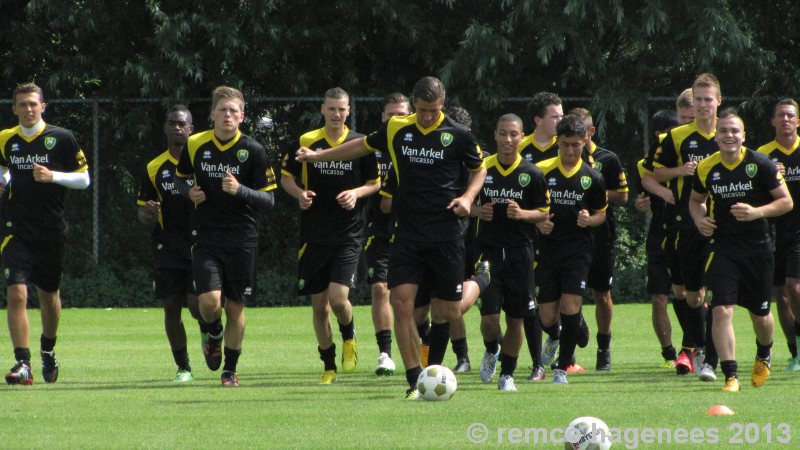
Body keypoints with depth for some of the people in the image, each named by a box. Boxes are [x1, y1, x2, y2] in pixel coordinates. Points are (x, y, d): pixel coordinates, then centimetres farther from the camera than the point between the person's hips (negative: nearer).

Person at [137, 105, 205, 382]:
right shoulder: (154, 168, 9)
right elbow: (142, 213, 11)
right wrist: (147, 213, -12)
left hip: (199, 244, -2)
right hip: (167, 248, 2)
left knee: (197, 305, -12)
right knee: (171, 308, -1)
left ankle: (210, 330, 24)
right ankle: (183, 367, 10)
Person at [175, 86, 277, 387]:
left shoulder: (253, 151, -6)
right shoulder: (196, 145, 0)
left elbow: (269, 200, -4)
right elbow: (180, 177, 18)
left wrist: (239, 190, -22)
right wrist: (189, 192, -4)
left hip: (242, 240, -1)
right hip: (206, 237, 1)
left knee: (235, 308, 3)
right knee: (209, 301, -15)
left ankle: (230, 370, 21)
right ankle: (214, 334, 20)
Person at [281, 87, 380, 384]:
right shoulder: (306, 142, 1)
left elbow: (375, 183, 10)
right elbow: (286, 177, 11)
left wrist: (356, 193, -11)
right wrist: (299, 193, -10)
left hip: (349, 234, -2)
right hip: (314, 234, 2)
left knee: (338, 298, -16)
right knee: (319, 305, 5)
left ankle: (349, 337, 17)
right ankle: (329, 365, 19)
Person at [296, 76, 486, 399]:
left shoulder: (459, 136, -2)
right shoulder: (396, 129, 5)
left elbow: (480, 169, 12)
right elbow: (364, 146, 22)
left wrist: (467, 197, -7)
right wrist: (319, 155, 26)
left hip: (447, 234, -2)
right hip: (408, 234, 2)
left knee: (445, 311, 0)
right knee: (401, 302, -11)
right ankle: (414, 382, -8)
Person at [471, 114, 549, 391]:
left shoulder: (532, 174, -1)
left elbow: (544, 212, 5)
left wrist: (522, 214, -15)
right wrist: (477, 210, -10)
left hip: (520, 251, 0)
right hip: (488, 251, 0)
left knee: (516, 319, 3)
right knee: (489, 316, -11)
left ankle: (507, 374, 20)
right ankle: (491, 351, 22)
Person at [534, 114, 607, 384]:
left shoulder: (592, 177, 3)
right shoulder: (541, 170, 1)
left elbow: (602, 214, 12)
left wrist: (589, 220, -9)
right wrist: (537, 222, -11)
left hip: (577, 251, 0)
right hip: (547, 248, 0)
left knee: (570, 306, -14)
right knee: (547, 318, 0)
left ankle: (562, 367, -1)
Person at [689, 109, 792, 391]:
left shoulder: (760, 165, -10)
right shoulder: (706, 169, -2)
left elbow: (786, 202, -5)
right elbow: (696, 199, 17)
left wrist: (756, 212, -21)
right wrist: (699, 219, -4)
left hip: (758, 248, -1)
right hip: (723, 248, 1)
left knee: (760, 315, 11)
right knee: (721, 310, -16)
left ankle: (763, 356, 43)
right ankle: (731, 376, -13)